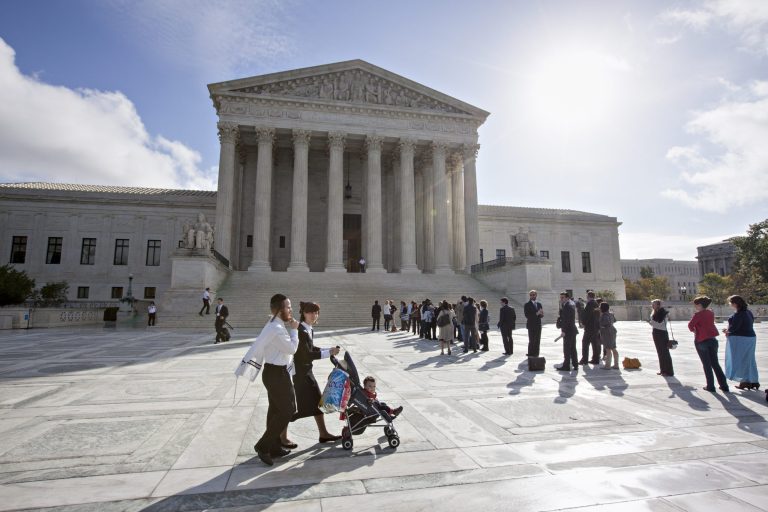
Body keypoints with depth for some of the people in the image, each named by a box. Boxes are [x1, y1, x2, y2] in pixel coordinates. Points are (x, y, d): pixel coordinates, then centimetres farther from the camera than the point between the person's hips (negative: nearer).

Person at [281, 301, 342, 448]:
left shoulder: (310, 329, 5)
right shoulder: (301, 330, -23)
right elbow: (307, 354, -25)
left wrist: (328, 350, 3)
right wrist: (329, 353, -23)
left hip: (306, 370, 10)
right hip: (297, 371, -10)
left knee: (317, 400, 13)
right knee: (292, 404, 2)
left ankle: (323, 434, 24)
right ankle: (282, 437, 20)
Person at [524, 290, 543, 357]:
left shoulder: (539, 304, 14)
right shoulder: (527, 304, -3)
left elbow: (542, 315, 12)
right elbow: (527, 315, -13)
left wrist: (540, 313, -12)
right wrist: (536, 314, -19)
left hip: (538, 325, 5)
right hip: (531, 325, -5)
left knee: (537, 341, 6)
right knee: (531, 341, -7)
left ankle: (536, 354, 12)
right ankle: (530, 354, 1)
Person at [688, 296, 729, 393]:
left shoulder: (698, 315, -15)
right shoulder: (711, 313, 8)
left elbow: (690, 325, -22)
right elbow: (709, 324, 18)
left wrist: (693, 330, -3)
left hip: (701, 341, -6)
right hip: (712, 339, 6)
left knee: (707, 364, 4)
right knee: (715, 363, 13)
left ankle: (711, 386, 7)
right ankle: (724, 386, 13)